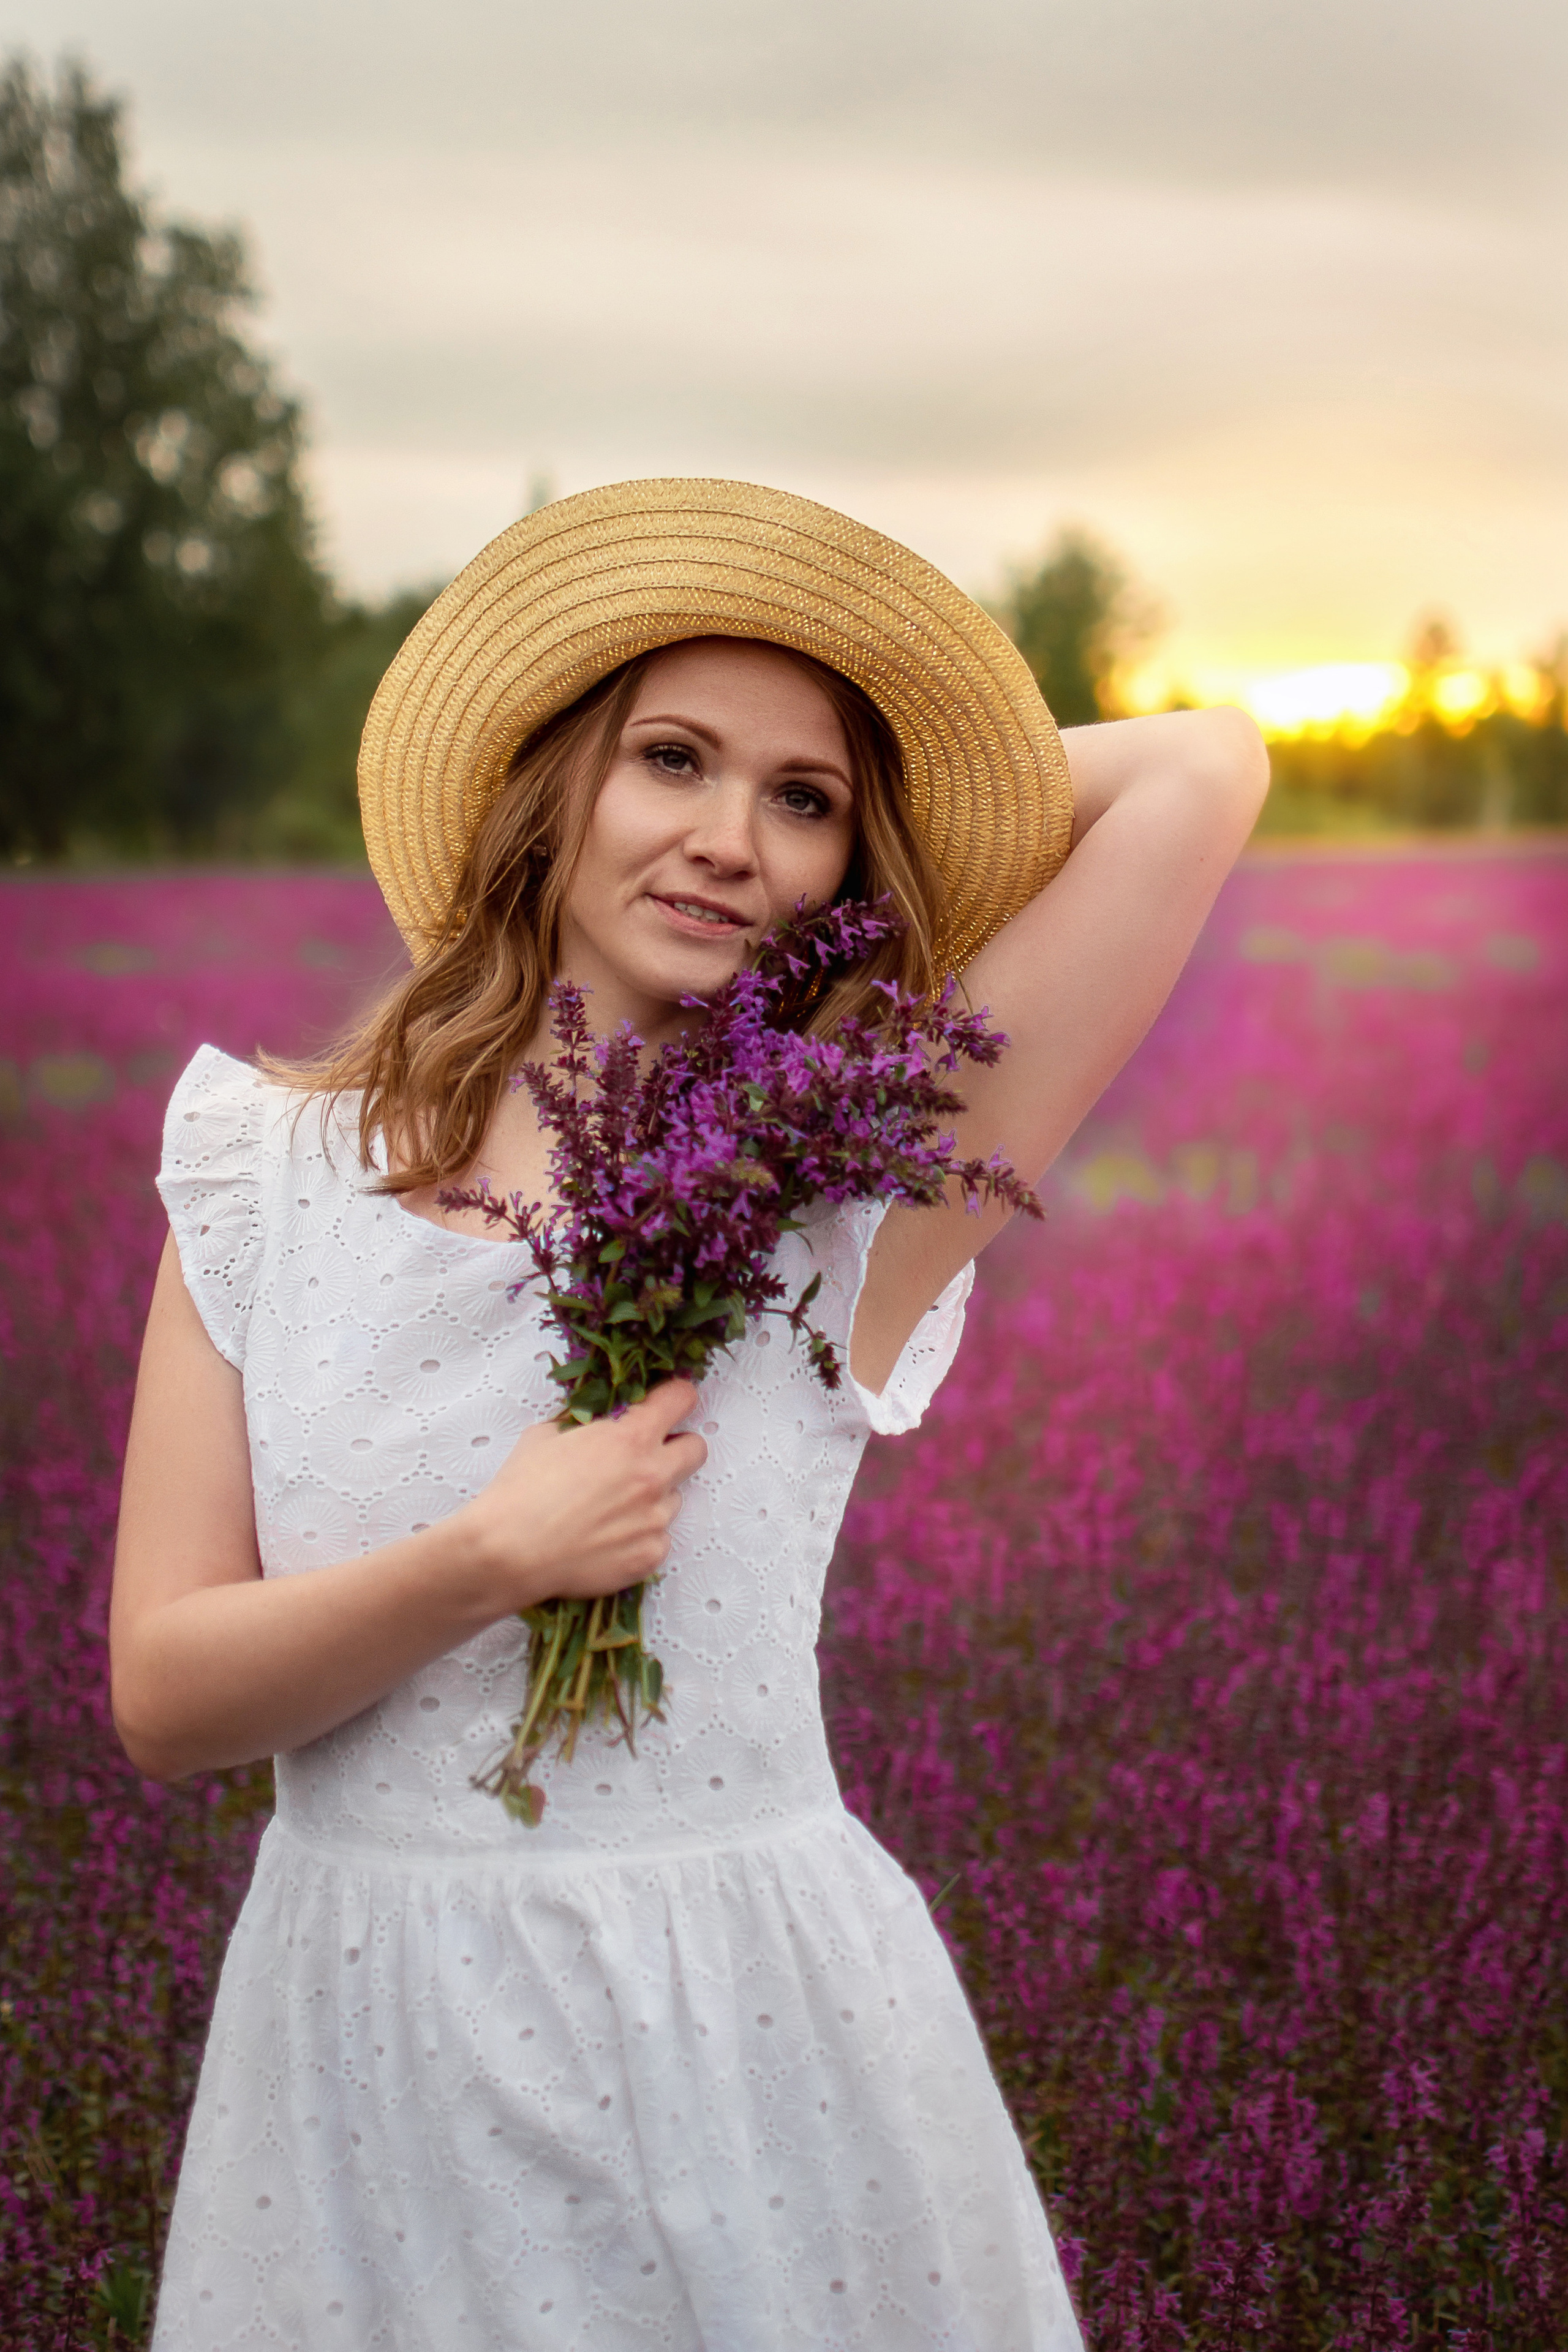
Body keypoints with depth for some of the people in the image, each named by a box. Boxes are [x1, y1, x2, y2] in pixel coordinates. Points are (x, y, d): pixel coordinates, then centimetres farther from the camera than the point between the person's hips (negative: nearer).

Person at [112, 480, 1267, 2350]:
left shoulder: (841, 1191, -5)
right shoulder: (277, 1172, -1)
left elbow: (1201, 771, -9)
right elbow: (162, 1693, -4)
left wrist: (899, 784, 5)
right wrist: (489, 1561, -19)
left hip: (752, 2031, -1)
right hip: (368, 2049, 2)